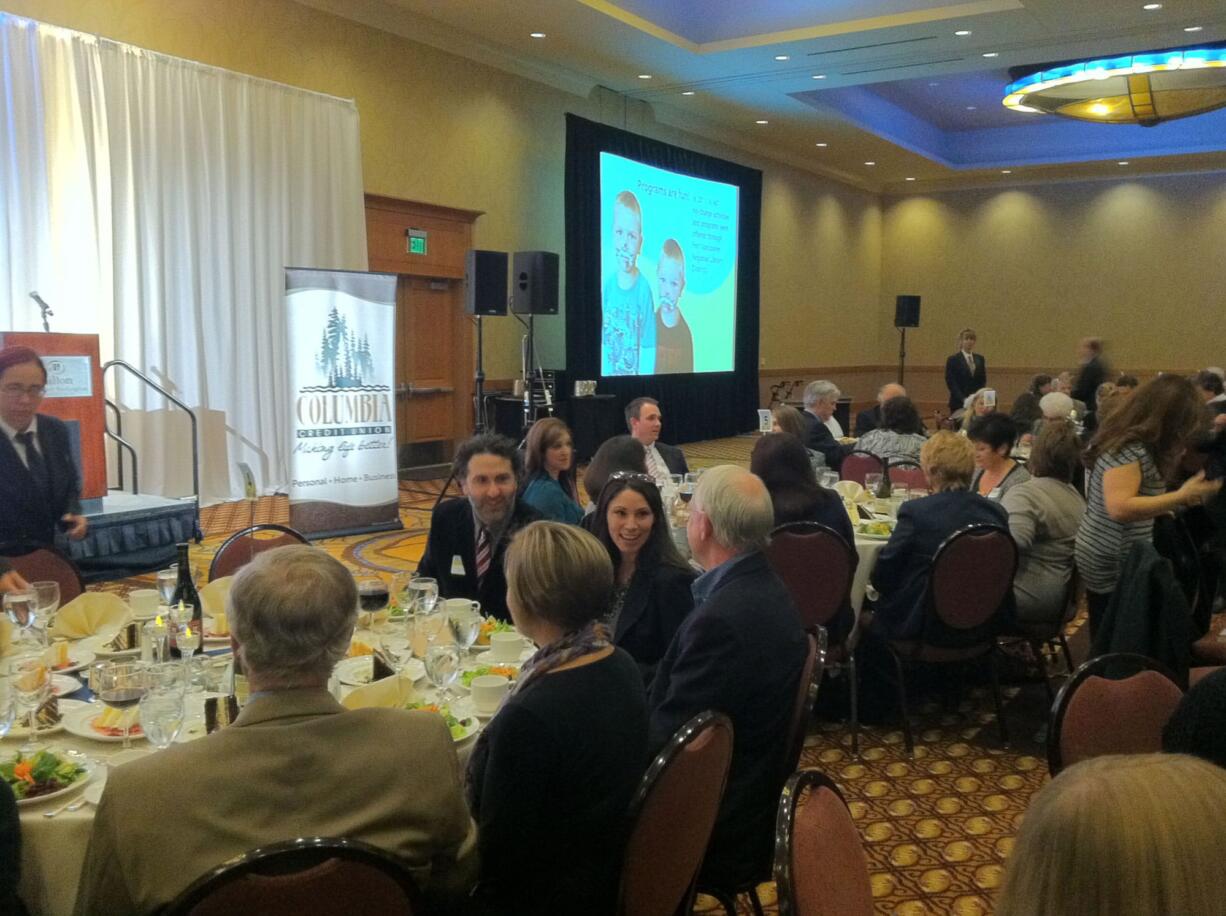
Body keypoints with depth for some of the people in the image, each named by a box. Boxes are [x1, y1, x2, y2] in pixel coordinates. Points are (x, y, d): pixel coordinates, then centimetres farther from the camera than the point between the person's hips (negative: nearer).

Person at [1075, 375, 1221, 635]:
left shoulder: (1139, 445, 9)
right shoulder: (1128, 450, -21)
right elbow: (1120, 508, -31)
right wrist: (1182, 496, -27)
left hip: (1117, 560, 10)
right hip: (1112, 566, -10)